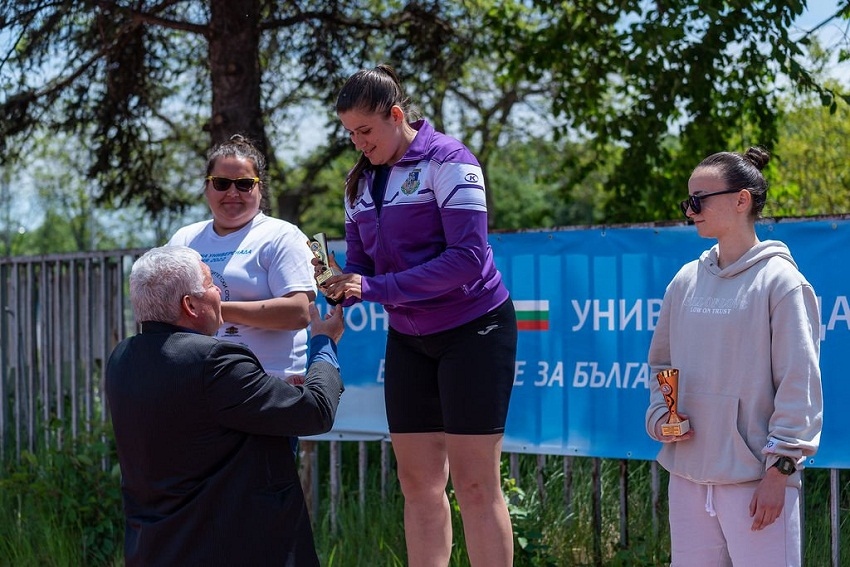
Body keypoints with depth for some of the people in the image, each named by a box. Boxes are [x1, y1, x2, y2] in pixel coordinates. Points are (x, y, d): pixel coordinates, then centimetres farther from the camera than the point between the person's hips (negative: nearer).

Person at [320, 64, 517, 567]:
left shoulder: (448, 161, -14)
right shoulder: (362, 181, 8)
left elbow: (468, 258, -22)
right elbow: (360, 264, 9)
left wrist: (376, 288, -26)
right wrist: (340, 287, -15)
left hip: (473, 330, -7)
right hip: (408, 338, 7)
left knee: (474, 482, -7)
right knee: (419, 482, 5)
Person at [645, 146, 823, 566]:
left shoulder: (780, 281, -7)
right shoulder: (685, 281, 11)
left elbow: (799, 383, -9)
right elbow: (661, 362, 22)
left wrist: (779, 468, -12)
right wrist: (659, 417, 3)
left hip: (756, 480, -6)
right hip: (688, 473, 6)